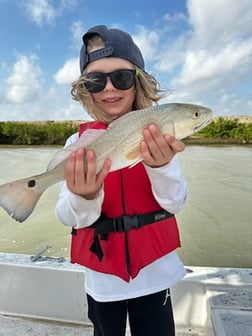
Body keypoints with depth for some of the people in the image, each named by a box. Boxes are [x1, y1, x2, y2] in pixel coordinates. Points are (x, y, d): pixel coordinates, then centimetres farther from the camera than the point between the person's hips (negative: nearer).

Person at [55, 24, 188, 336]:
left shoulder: (156, 136, -8)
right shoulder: (78, 141, -9)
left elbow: (175, 203, -15)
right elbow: (68, 217, -13)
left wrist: (161, 165, -36)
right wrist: (84, 197, -36)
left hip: (154, 273, 0)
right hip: (102, 278, 1)